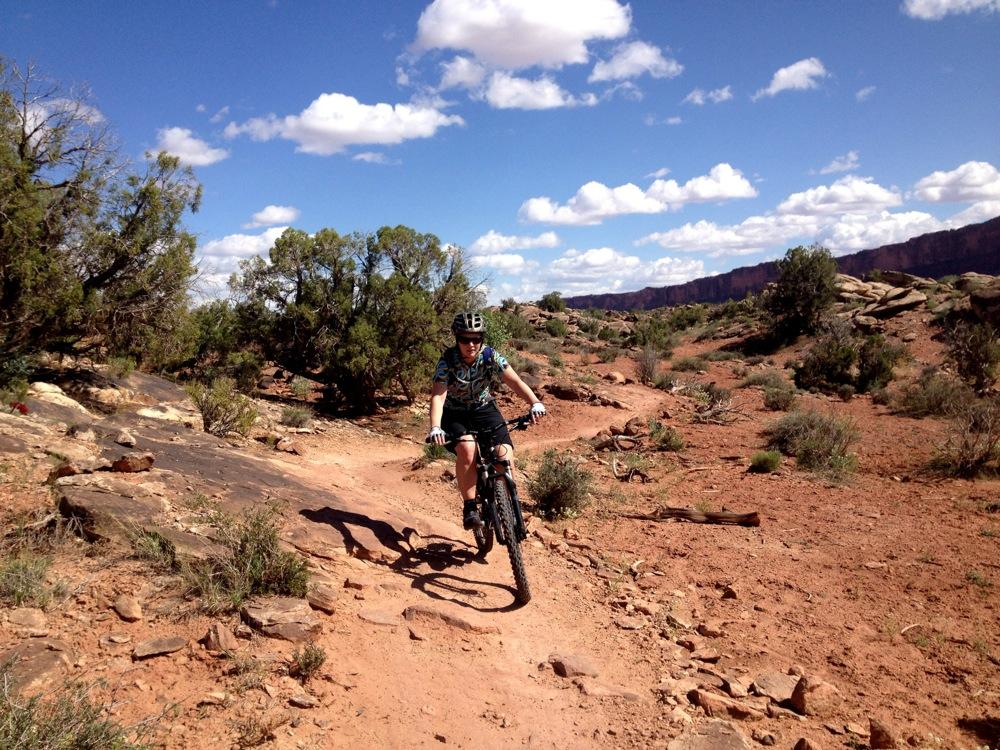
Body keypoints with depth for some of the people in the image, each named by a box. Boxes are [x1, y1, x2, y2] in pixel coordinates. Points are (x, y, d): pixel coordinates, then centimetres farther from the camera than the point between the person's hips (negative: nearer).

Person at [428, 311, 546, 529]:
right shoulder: (448, 361, -22)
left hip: (484, 409, 2)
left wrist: (535, 403, -47)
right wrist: (435, 428, -48)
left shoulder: (491, 357, -18)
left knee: (505, 453, -19)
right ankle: (469, 507, -18)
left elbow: (514, 381, -30)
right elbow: (438, 396, -32)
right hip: (454, 414, -2)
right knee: (467, 448, -32)